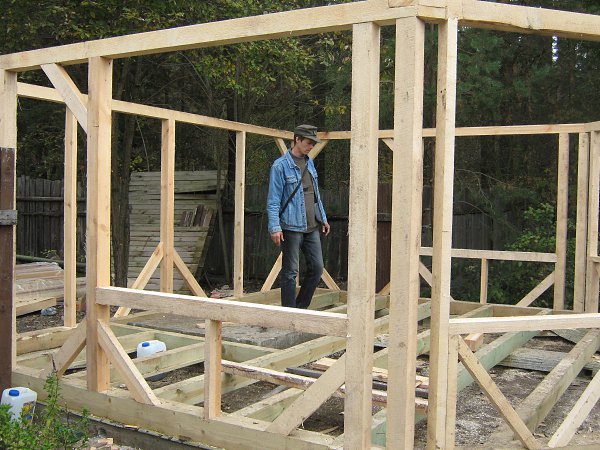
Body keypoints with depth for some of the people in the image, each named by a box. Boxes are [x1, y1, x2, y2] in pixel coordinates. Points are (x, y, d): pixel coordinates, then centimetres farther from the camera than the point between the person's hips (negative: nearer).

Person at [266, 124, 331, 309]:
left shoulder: (309, 163, 14)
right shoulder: (280, 166, -9)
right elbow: (273, 201, -12)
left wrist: (323, 218, 19)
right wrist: (275, 227, -19)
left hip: (312, 226, 7)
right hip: (292, 227, -7)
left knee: (317, 267, 9)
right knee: (290, 272, 1)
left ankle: (301, 307, 23)